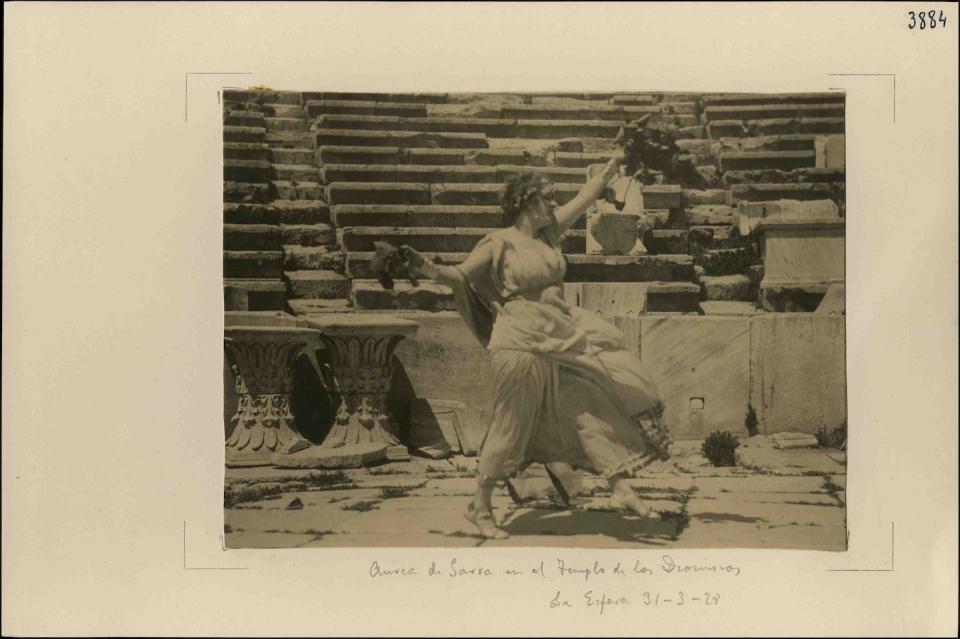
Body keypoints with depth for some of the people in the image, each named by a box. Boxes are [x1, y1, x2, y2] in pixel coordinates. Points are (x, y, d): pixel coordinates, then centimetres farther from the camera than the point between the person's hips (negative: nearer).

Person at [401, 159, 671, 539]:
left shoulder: (548, 233, 10)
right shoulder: (500, 244, -9)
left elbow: (583, 199, 23)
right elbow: (460, 276, -10)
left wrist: (609, 172, 35)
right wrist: (426, 269, -29)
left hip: (560, 339, 8)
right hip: (522, 344, -7)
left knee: (595, 403, 5)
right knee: (512, 425, 0)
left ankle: (619, 488, 15)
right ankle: (480, 507, 15)